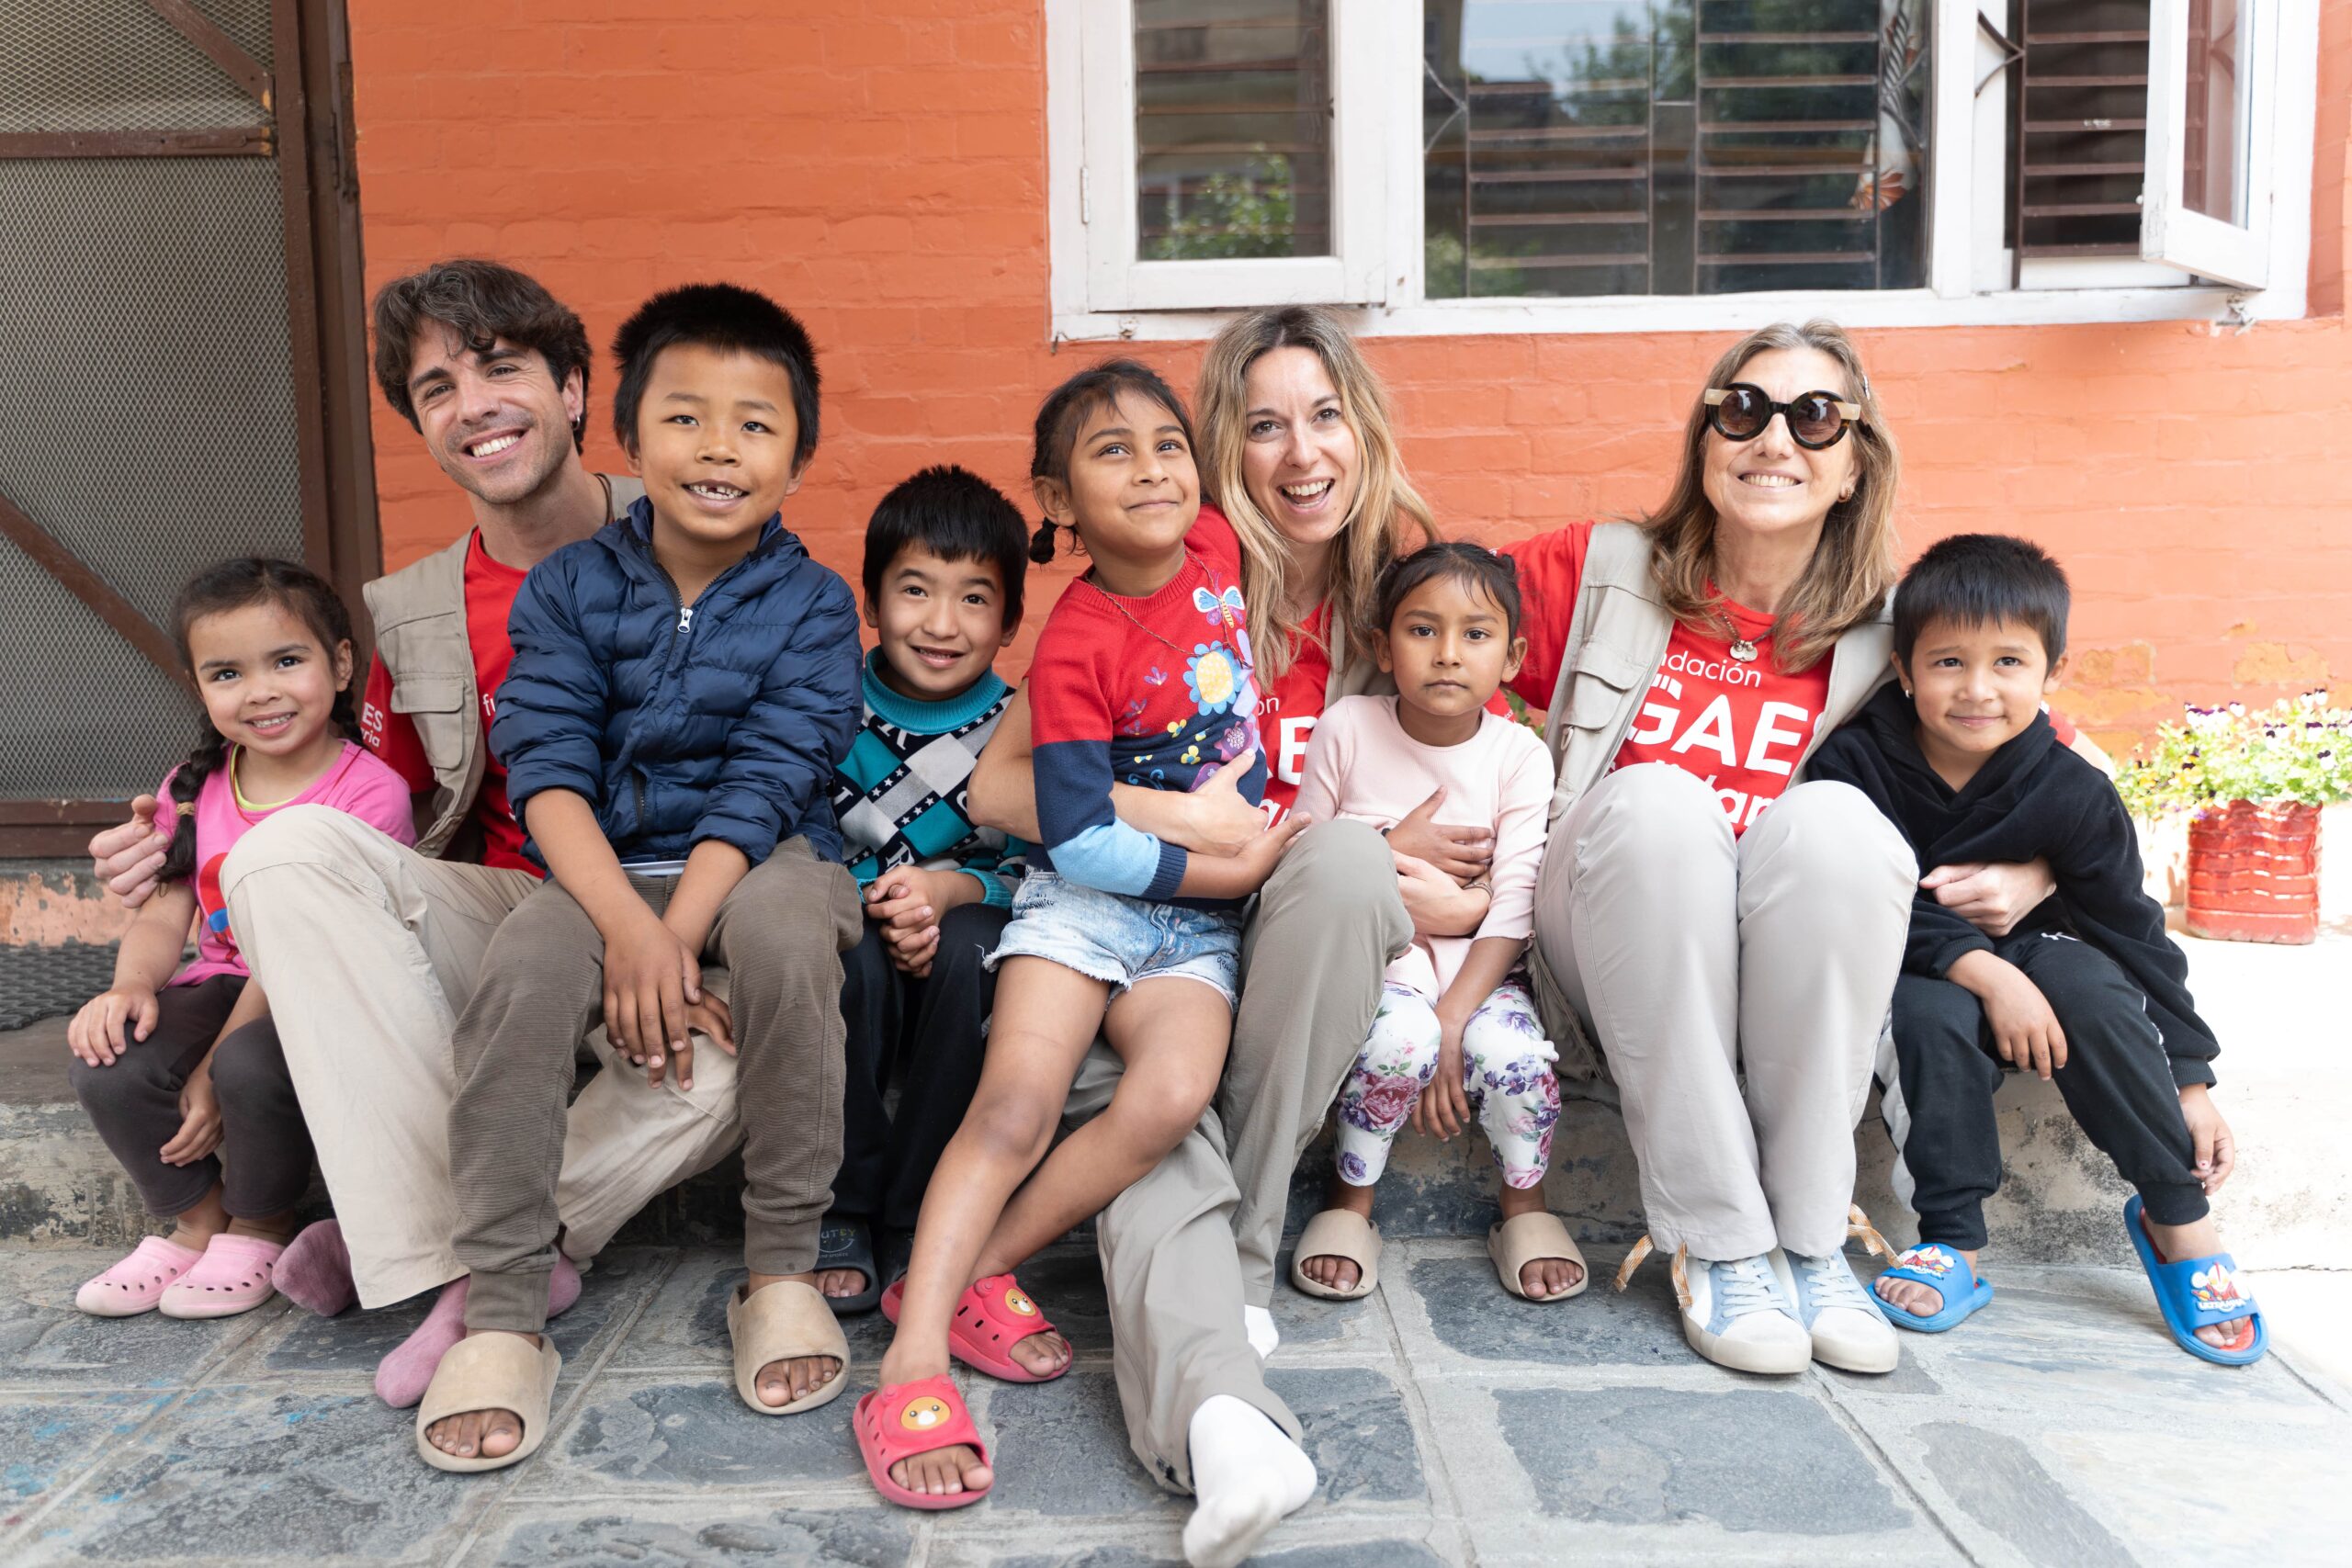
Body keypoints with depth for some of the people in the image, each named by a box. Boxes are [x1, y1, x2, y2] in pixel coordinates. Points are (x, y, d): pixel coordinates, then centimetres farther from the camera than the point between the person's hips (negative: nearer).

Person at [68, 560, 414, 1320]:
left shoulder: (369, 792, -15)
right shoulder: (193, 789, 6)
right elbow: (162, 916, 5)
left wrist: (214, 1068, -18)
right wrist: (131, 986, -20)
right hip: (224, 981, 6)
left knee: (252, 1066, -34)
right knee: (107, 1068, -21)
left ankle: (261, 1229, -2)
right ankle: (197, 1219, 8)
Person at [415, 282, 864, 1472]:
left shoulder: (813, 606, -3)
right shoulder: (568, 590, 2)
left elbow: (765, 787, -12)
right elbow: (548, 772, -9)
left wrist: (675, 938, -25)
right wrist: (628, 927, -25)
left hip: (758, 861, -1)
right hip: (604, 869, 2)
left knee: (784, 930, -35)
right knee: (523, 965, -30)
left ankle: (784, 1272, -19)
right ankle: (501, 1311, -17)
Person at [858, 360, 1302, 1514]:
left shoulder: (1219, 549, 2)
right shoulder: (1075, 650, -13)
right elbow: (1080, 844, -16)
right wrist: (1237, 868, -12)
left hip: (1199, 925, 4)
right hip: (1086, 903, -3)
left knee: (1169, 1098, -23)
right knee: (1016, 1104, -22)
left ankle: (974, 1270, -8)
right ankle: (915, 1359, -19)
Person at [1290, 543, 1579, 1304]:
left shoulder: (1519, 755, -6)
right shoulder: (1347, 728, -6)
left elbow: (1512, 908, -10)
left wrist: (1452, 1023, -21)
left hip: (1476, 966, 1)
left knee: (1514, 1049, -29)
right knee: (1399, 1036, -33)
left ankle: (1526, 1206, 3)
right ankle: (1350, 1198, -5)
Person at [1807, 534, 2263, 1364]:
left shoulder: (2071, 793, -10)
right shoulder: (1855, 762, -16)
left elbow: (2132, 930, -5)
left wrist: (2190, 1085, -6)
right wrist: (1983, 972, -33)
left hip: (2028, 959, 2)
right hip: (1908, 976, -1)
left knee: (2086, 982, -29)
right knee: (1932, 1020, -34)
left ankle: (2179, 1221, -11)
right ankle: (1953, 1244, -17)